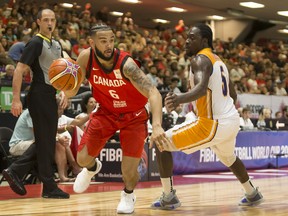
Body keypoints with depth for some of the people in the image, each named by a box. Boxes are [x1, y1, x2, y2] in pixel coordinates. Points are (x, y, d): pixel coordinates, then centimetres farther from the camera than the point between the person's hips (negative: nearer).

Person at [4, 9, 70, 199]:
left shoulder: (57, 45, 15)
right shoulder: (35, 43, -10)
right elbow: (19, 70, -16)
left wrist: (64, 92, 8)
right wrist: (16, 99, -22)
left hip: (50, 95, 9)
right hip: (39, 95, -9)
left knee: (48, 142, 11)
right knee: (44, 142, -6)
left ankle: (15, 172, 18)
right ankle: (49, 188, -1)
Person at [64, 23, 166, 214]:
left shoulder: (126, 64, -33)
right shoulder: (86, 58, -20)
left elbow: (154, 94, -41)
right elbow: (71, 93, -9)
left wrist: (157, 125, -57)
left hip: (134, 115, -3)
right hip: (106, 112, 3)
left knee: (129, 170, -11)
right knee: (83, 159, 2)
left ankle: (128, 194, 27)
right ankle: (92, 168, 42)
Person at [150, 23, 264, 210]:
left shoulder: (200, 59, -12)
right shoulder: (218, 61, 16)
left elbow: (201, 88, -33)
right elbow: (233, 95, 23)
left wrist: (179, 99, -50)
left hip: (213, 124, -9)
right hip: (232, 120, 10)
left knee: (160, 143, -5)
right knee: (228, 158, 39)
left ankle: (168, 197, -3)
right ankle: (252, 194, 53)